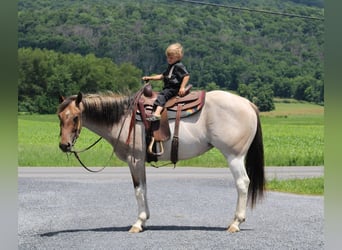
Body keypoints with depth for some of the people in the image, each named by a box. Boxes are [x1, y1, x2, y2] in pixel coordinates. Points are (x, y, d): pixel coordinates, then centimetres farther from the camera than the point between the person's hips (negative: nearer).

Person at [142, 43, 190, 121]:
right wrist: (150, 78, 27)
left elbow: (186, 76, -18)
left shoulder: (179, 66, -10)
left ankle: (157, 113, -46)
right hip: (167, 88, 11)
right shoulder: (170, 66, 21)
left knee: (162, 95, -29)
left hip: (174, 89, -11)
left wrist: (182, 88, -25)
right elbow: (162, 76, 30)